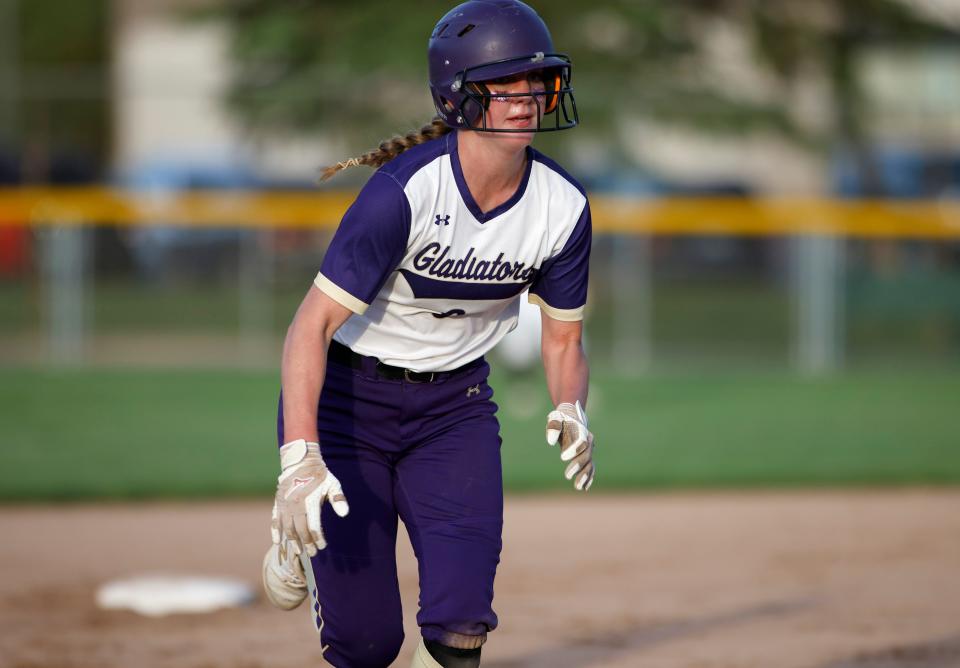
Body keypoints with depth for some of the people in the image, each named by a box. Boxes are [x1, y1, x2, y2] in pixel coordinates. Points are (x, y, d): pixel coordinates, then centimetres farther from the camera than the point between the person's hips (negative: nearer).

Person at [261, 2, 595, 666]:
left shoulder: (563, 206, -11)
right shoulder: (406, 189, -27)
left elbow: (563, 339, 2)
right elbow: (313, 324, -28)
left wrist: (571, 411, -20)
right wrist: (299, 457, -39)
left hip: (455, 400, 4)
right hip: (346, 393, -4)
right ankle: (302, 544, 31)